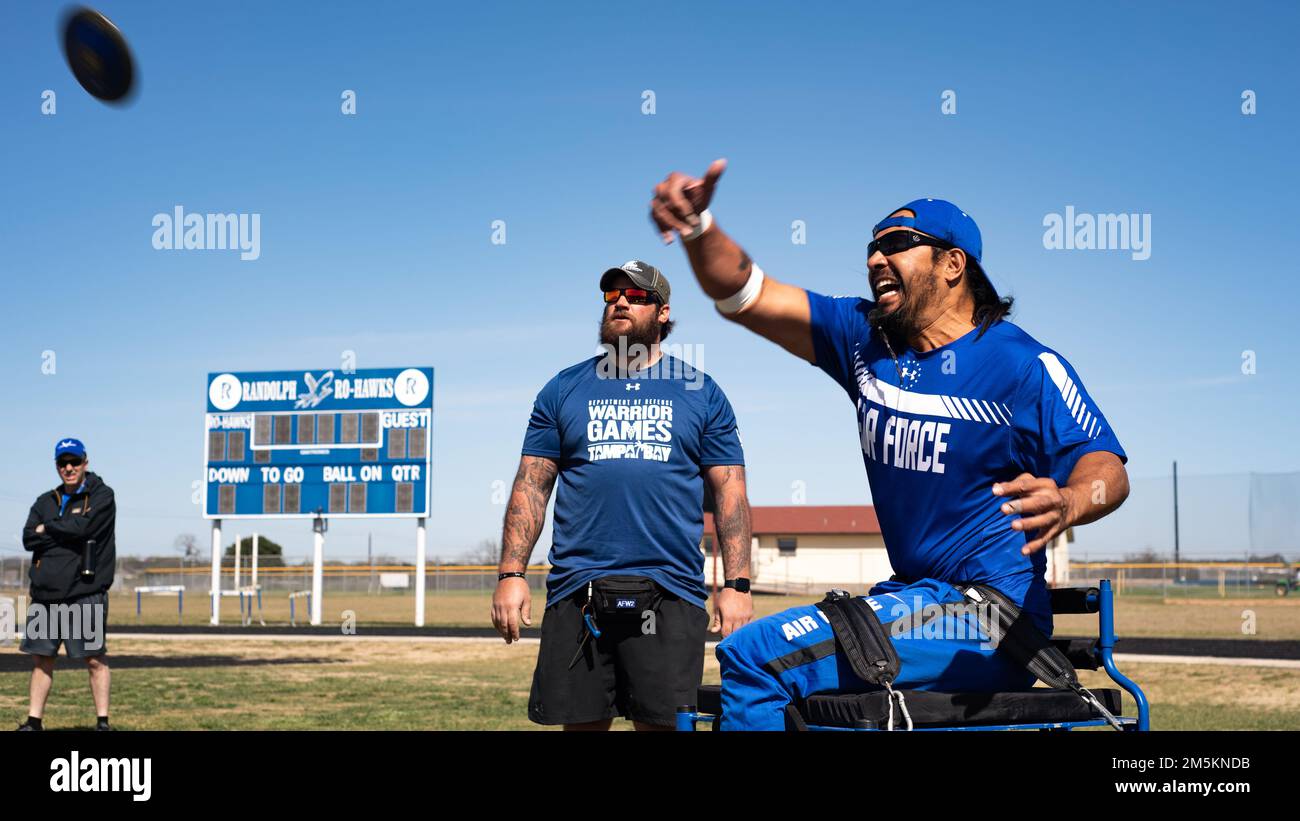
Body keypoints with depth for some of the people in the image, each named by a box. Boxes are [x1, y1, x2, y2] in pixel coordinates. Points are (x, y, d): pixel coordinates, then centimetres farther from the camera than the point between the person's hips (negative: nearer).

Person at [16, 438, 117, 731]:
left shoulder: (102, 496, 1)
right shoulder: (45, 501, 17)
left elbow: (81, 527, -16)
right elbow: (29, 539, 3)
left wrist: (47, 528, 0)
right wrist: (64, 533, -9)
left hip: (85, 593, -5)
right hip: (45, 593, 5)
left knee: (94, 658, -4)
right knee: (41, 658, 9)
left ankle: (103, 722, 2)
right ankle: (34, 721, 18)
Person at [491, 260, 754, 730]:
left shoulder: (701, 393, 11)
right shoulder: (564, 389, 13)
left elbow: (730, 492, 8)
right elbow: (532, 486, 10)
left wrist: (737, 585, -2)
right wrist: (511, 574, -1)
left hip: (670, 595, -1)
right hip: (577, 594, 1)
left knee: (665, 723, -3)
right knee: (581, 722, 5)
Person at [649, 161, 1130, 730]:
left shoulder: (1025, 364, -9)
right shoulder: (864, 338, 8)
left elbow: (1107, 468, -15)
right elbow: (744, 296, 1)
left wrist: (1066, 503, -38)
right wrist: (698, 225, -18)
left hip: (991, 613, -8)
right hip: (911, 594, 8)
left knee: (754, 656, -21)